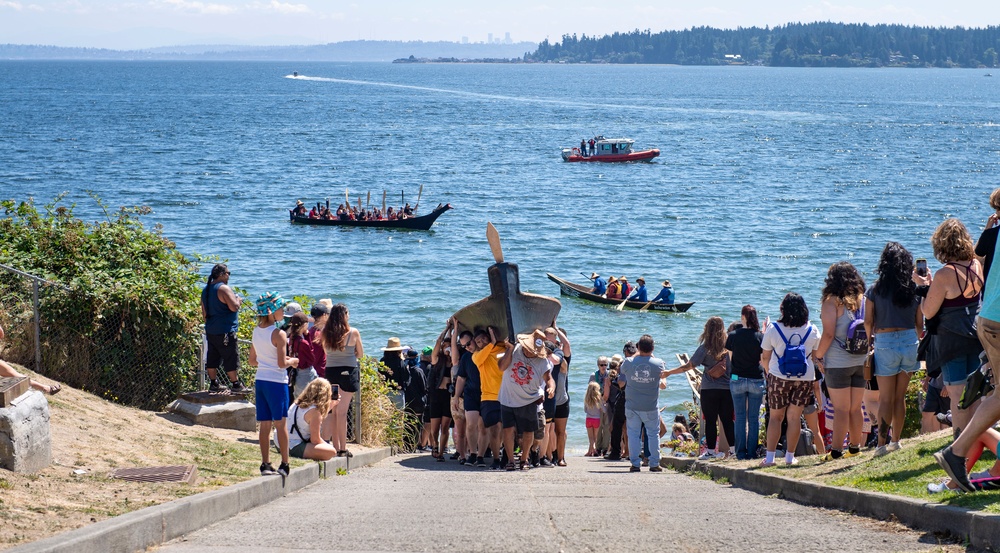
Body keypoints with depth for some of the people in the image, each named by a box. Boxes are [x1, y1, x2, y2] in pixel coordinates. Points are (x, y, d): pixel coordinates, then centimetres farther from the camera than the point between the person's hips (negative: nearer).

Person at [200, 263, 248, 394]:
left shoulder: (206, 289, 12)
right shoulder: (224, 289, -15)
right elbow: (234, 307, -21)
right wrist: (238, 301, -1)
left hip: (210, 330, 9)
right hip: (225, 331, -9)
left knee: (212, 358, 11)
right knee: (231, 358, -2)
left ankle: (213, 384, 15)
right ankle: (235, 385, 2)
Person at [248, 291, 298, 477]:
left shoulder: (256, 332, 7)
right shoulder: (279, 334, -15)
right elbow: (281, 364, -17)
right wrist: (293, 361, 2)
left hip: (260, 380, 6)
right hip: (276, 382, -6)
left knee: (264, 424, 9)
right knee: (280, 423, 3)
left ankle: (265, 464, 11)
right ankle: (284, 464, 5)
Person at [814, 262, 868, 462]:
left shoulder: (832, 301, -10)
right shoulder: (863, 300, 5)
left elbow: (828, 334, -15)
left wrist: (818, 356, -6)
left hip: (838, 362, -5)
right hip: (860, 362, 5)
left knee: (841, 409, -3)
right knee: (856, 408, 12)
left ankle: (836, 450, -2)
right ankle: (855, 447, 17)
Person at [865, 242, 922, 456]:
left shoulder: (875, 290, -6)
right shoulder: (914, 289, 1)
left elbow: (868, 322, -5)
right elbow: (920, 323, 6)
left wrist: (870, 339, 15)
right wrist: (917, 346, 20)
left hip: (885, 343, -3)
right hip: (910, 341, 3)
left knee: (885, 398, 2)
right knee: (900, 396, 14)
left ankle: (882, 443, -5)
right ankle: (895, 441, 19)